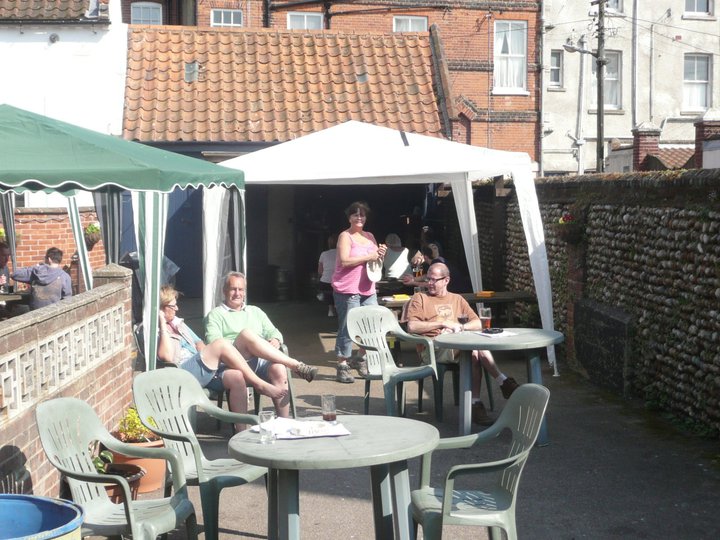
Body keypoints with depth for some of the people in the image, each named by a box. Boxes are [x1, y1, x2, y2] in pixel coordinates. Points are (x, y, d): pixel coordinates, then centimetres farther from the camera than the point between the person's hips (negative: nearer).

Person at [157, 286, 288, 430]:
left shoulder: (178, 322, 26)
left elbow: (200, 345, 28)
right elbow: (167, 356, -17)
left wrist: (209, 357, 6)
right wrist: (163, 326, -12)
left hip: (202, 370, 8)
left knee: (236, 376, -24)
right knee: (222, 344, -25)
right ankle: (261, 385, -19)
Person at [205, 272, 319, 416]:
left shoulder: (255, 311, 32)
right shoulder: (215, 315, 18)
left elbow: (274, 333, 22)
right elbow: (214, 343, 0)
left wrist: (274, 343, -5)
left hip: (262, 361, 3)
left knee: (278, 369, -33)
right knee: (247, 334, -34)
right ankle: (296, 365, -34)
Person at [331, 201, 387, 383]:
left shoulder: (369, 236, 17)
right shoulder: (345, 236, -4)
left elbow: (376, 260, 25)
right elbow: (345, 261, -17)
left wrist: (380, 254, 3)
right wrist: (369, 257, -16)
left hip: (368, 290, 7)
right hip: (348, 290, -7)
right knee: (347, 329, -6)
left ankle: (362, 360, 22)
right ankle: (342, 366, 3)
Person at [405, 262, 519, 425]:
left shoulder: (457, 299, 26)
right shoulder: (420, 298, 13)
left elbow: (478, 324, 19)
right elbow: (412, 327, -4)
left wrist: (460, 327, -1)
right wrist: (442, 323, -6)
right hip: (433, 348, -4)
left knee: (475, 350, -34)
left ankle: (476, 403, -34)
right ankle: (503, 381, -25)